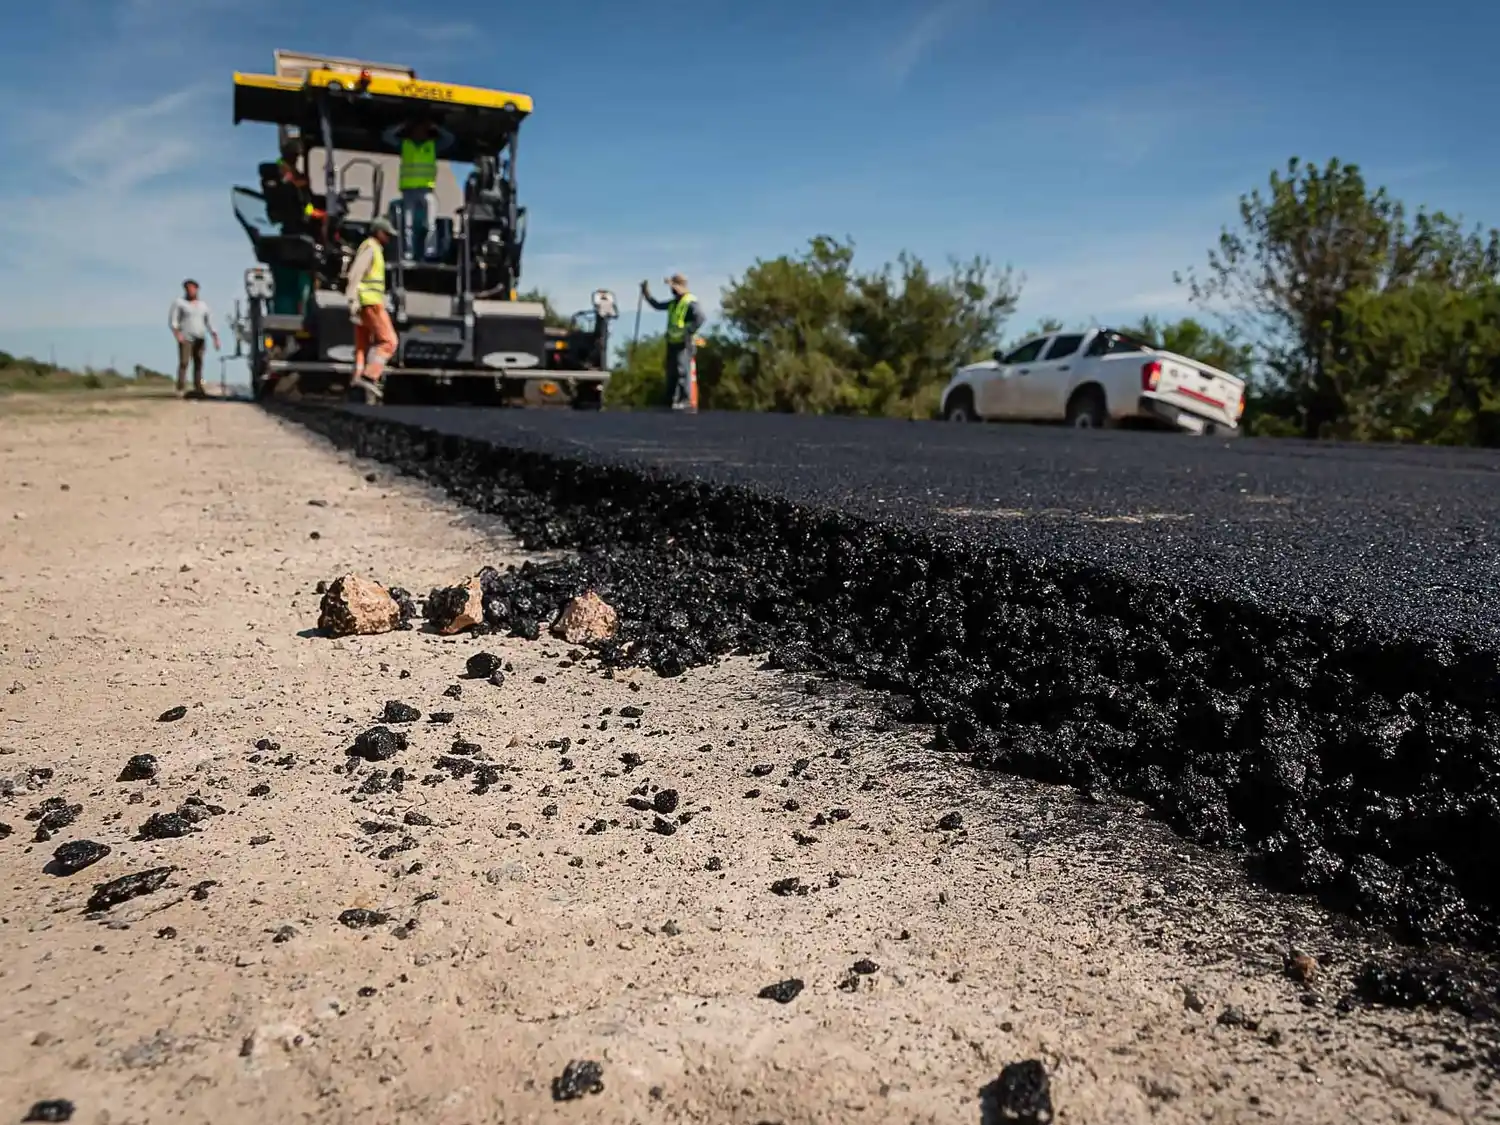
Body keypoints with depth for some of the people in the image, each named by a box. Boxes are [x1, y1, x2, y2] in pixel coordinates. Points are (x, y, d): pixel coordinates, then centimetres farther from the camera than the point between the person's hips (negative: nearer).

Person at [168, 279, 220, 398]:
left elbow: (209, 322, 14)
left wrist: (215, 338, 5)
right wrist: (176, 332, -22)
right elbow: (172, 319, -5)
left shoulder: (203, 304, 13)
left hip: (199, 339, 4)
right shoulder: (179, 302, 1)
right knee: (184, 363, -13)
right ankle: (181, 390, -18)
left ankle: (198, 389, 5)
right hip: (185, 338, -4)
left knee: (198, 364, 1)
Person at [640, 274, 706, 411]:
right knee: (671, 372, 9)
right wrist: (646, 293, 22)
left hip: (684, 343, -9)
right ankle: (672, 400, 14)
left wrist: (688, 332, -23)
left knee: (682, 371, -16)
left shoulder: (691, 302, -9)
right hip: (673, 342, 9)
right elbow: (657, 305, 29)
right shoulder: (673, 303, 18)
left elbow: (701, 318, -22)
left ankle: (686, 401, -18)